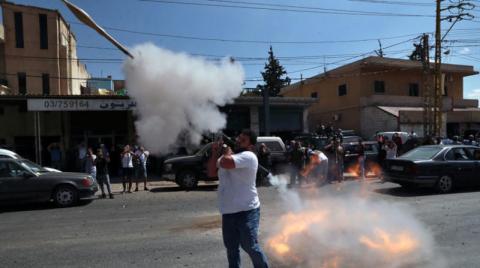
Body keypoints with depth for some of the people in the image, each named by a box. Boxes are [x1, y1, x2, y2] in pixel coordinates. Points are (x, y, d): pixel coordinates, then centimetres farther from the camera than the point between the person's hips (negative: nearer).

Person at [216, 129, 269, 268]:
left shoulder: (248, 156, -15)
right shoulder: (230, 156, 15)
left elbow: (225, 163, -30)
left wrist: (227, 152, -8)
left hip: (246, 210, -8)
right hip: (228, 211, 8)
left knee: (250, 246, 1)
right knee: (231, 247, 16)